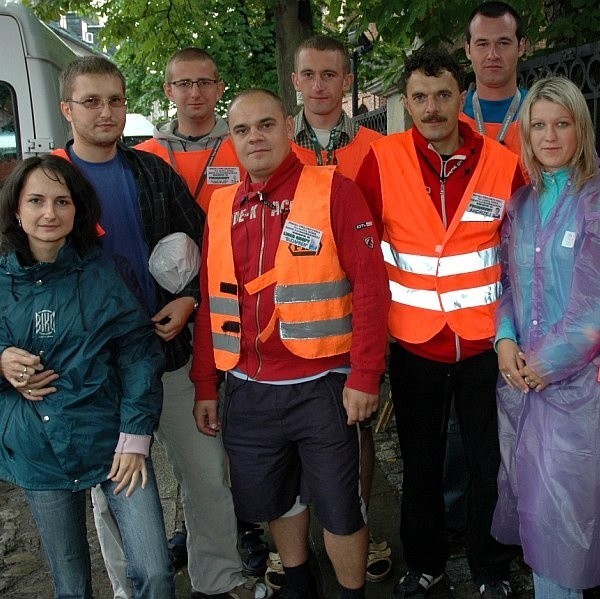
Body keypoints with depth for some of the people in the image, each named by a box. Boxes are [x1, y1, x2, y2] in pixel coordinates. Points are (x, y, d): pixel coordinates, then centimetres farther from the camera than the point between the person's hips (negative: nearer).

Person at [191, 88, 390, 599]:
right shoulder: (221, 207, 7)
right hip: (249, 391, 5)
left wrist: (364, 377, -15)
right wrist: (205, 385, 10)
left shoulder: (332, 190, -8)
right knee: (269, 499, 20)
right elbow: (210, 303, 11)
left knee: (339, 507, 8)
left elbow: (370, 285, -12)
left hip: (322, 385, -5)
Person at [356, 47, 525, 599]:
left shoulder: (504, 164, -6)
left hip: (485, 342, 0)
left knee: (491, 462, 14)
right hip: (414, 345, 0)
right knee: (420, 463, 17)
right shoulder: (383, 159, -8)